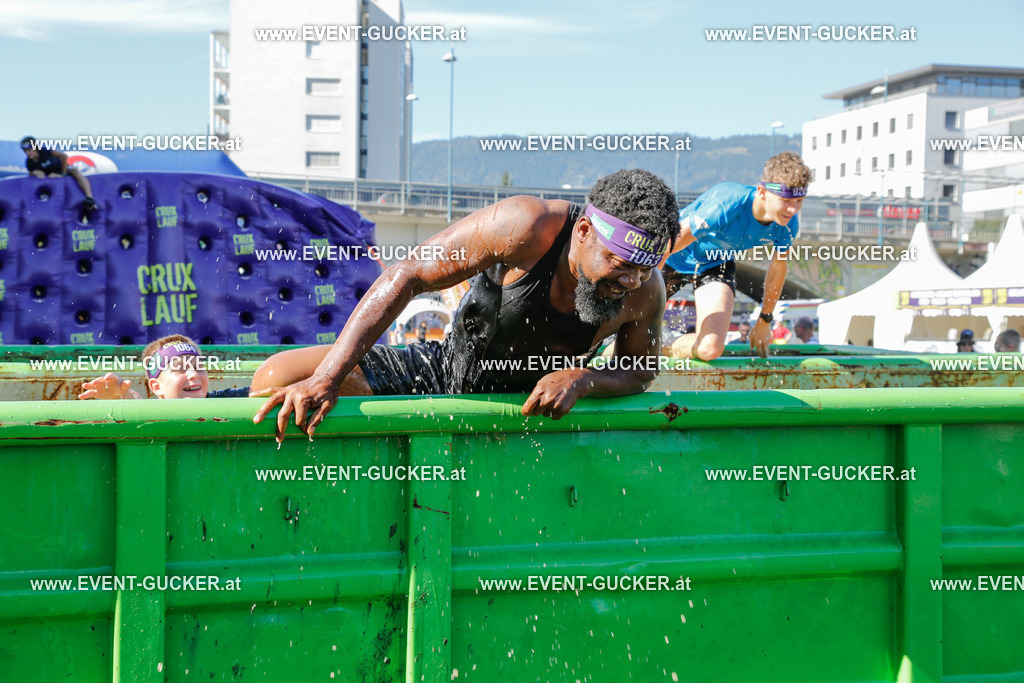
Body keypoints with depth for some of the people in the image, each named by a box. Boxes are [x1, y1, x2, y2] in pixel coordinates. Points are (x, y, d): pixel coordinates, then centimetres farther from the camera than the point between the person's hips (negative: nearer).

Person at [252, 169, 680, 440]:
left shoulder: (645, 290, -18)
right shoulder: (529, 228, -29)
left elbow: (640, 371, 1)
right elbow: (407, 277, -27)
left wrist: (581, 380, -25)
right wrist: (325, 379, -32)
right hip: (442, 373, -3)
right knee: (279, 378, -19)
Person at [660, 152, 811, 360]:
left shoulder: (788, 225, -20)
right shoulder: (725, 205, -39)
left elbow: (778, 267, 1)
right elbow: (668, 246, -32)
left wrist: (764, 320, 12)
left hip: (716, 265, 3)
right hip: (674, 260, -3)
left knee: (710, 349, -19)